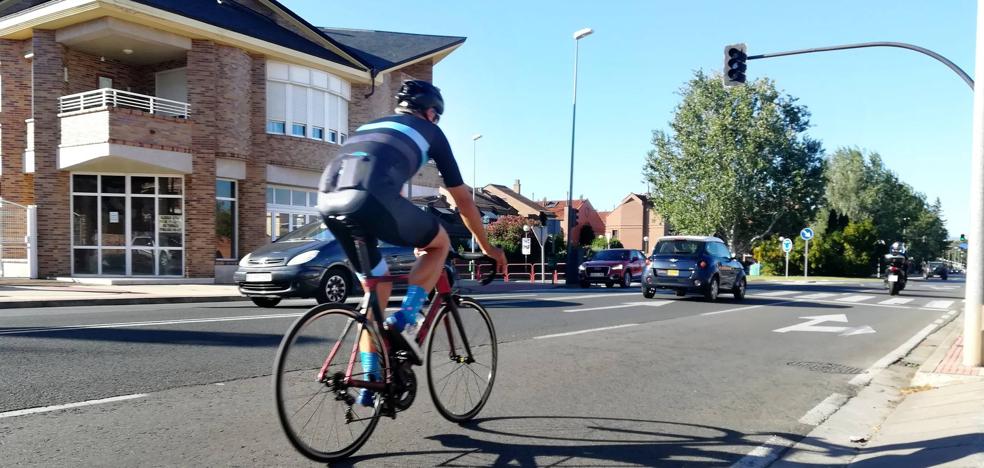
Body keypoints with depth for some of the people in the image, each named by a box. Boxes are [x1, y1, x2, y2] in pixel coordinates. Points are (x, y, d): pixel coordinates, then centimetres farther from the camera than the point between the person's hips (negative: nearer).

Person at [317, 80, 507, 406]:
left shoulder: (373, 126, 39)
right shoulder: (429, 131, 23)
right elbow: (462, 199, 27)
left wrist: (414, 236, 59)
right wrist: (487, 247, 38)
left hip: (328, 200, 6)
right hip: (368, 198, -6)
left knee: (378, 286, 23)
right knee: (440, 243, 20)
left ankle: (370, 383, 26)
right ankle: (405, 318, 4)